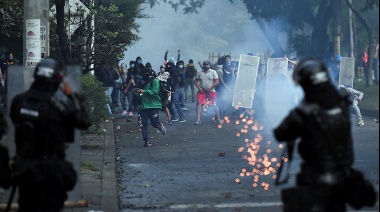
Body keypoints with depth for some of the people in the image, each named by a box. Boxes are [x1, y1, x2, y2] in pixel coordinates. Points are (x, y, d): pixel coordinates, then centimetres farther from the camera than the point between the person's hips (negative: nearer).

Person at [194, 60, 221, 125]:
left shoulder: (213, 72, -1)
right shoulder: (200, 73, 6)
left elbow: (217, 82, -6)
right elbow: (195, 81, 9)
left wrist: (210, 89, -13)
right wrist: (199, 88, -7)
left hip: (211, 91, -1)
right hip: (202, 91, 1)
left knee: (215, 105, 1)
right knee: (198, 103, -11)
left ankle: (218, 119, 13)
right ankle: (198, 119, -10)